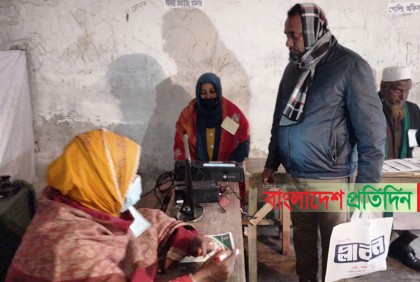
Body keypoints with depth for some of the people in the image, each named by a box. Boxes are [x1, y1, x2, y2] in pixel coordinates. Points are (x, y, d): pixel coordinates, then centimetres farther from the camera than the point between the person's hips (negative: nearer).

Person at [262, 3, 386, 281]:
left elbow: (372, 131, -14)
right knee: (302, 238, 19)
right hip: (295, 178, 6)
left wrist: (367, 186, -15)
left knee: (334, 245, 11)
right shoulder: (294, 68, 8)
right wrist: (272, 163, 16)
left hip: (331, 180, -6)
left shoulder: (350, 66, -12)